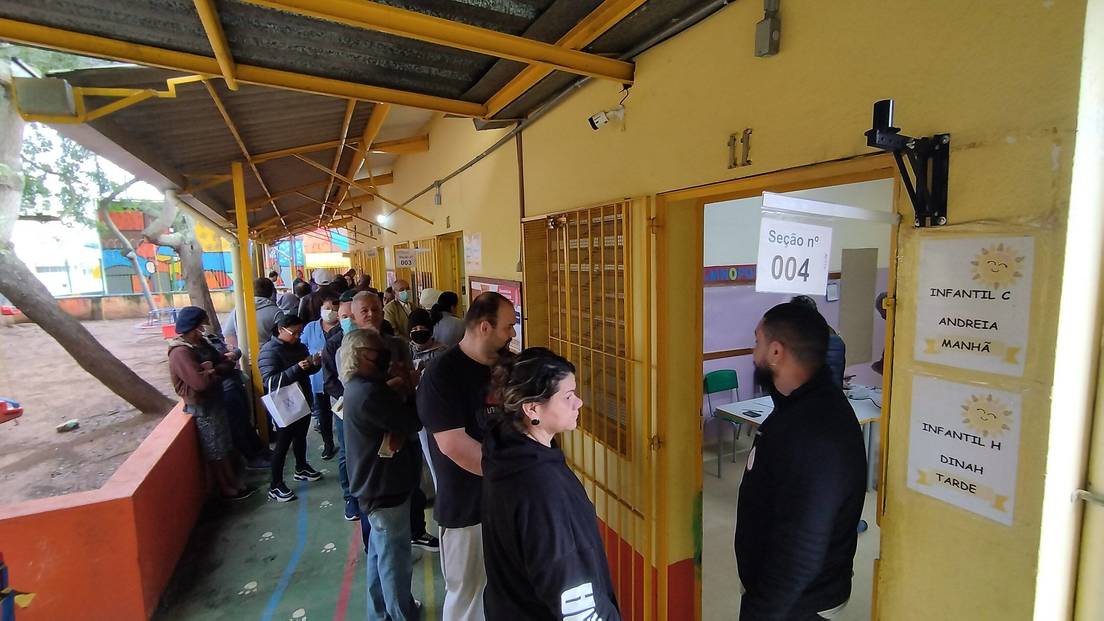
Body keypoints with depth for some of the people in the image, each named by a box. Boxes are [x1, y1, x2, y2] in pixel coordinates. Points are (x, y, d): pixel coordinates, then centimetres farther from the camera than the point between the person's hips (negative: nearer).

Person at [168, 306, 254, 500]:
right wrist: (217, 372, -11)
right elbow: (201, 382, -31)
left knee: (224, 446, 18)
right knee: (215, 452, 5)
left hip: (215, 401, 9)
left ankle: (234, 481, 31)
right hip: (202, 408, -9)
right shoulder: (180, 353, -23)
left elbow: (228, 364, 5)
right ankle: (226, 489, 20)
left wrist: (213, 370, -16)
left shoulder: (201, 343, 6)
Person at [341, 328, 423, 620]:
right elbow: (413, 422, -26)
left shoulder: (361, 386, 5)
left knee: (379, 554, 25)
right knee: (395, 560, 8)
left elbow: (396, 419, 0)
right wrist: (406, 388, -12)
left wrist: (398, 390, -18)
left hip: (376, 483, 11)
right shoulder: (369, 393, -29)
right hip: (385, 486, -11)